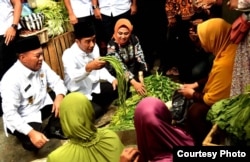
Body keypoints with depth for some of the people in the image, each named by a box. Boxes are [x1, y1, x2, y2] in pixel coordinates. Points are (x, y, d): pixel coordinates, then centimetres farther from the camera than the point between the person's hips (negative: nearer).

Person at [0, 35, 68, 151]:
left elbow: (56, 81, 2)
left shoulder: (41, 65, -9)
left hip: (43, 105, 6)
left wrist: (59, 96, -22)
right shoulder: (11, 79, -28)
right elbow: (10, 114, -29)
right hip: (23, 118, -6)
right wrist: (31, 133, -36)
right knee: (33, 144, -29)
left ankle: (52, 129, 5)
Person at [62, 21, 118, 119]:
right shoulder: (68, 55, -23)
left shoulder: (94, 47, -3)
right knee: (96, 112, -30)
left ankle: (101, 105, 11)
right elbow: (73, 76, -40)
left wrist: (112, 79, -7)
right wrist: (89, 67, -58)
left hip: (95, 87, 7)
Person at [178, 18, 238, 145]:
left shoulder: (224, 63, -35)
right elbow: (214, 77, 13)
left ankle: (203, 142, 5)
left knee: (195, 111, -21)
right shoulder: (229, 47, -5)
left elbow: (212, 100, -26)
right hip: (228, 92, 10)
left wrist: (193, 94, -9)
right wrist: (196, 84, 6)